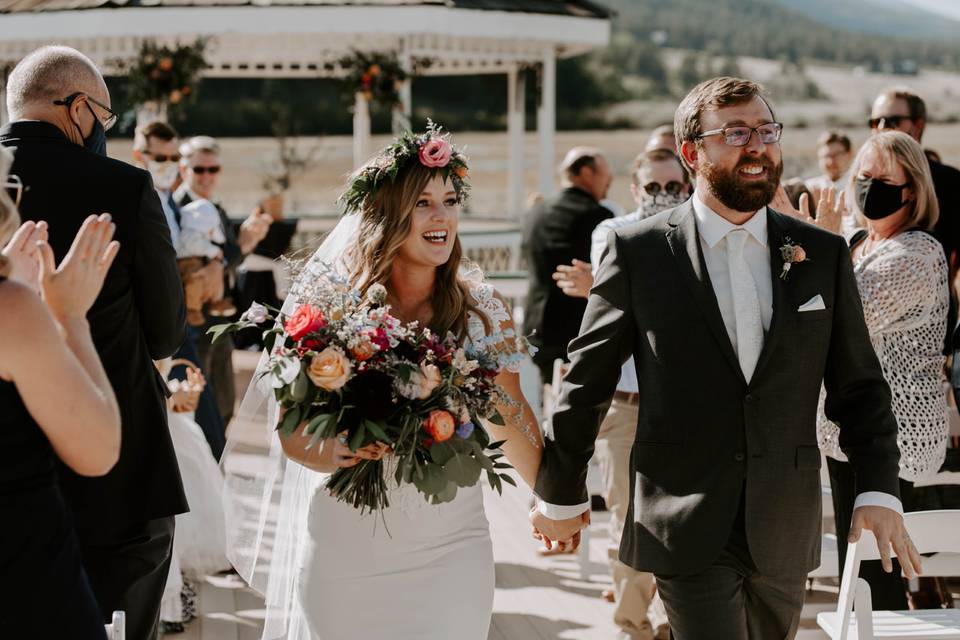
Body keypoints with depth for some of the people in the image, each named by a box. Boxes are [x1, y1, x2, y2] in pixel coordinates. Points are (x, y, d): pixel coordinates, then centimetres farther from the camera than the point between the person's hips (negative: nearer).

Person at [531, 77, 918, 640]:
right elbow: (588, 380, 3)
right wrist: (561, 493, 7)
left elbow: (859, 386, 8)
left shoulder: (824, 255, 5)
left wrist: (879, 489, -4)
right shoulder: (638, 252, -3)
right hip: (687, 528, -3)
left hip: (786, 529, 4)